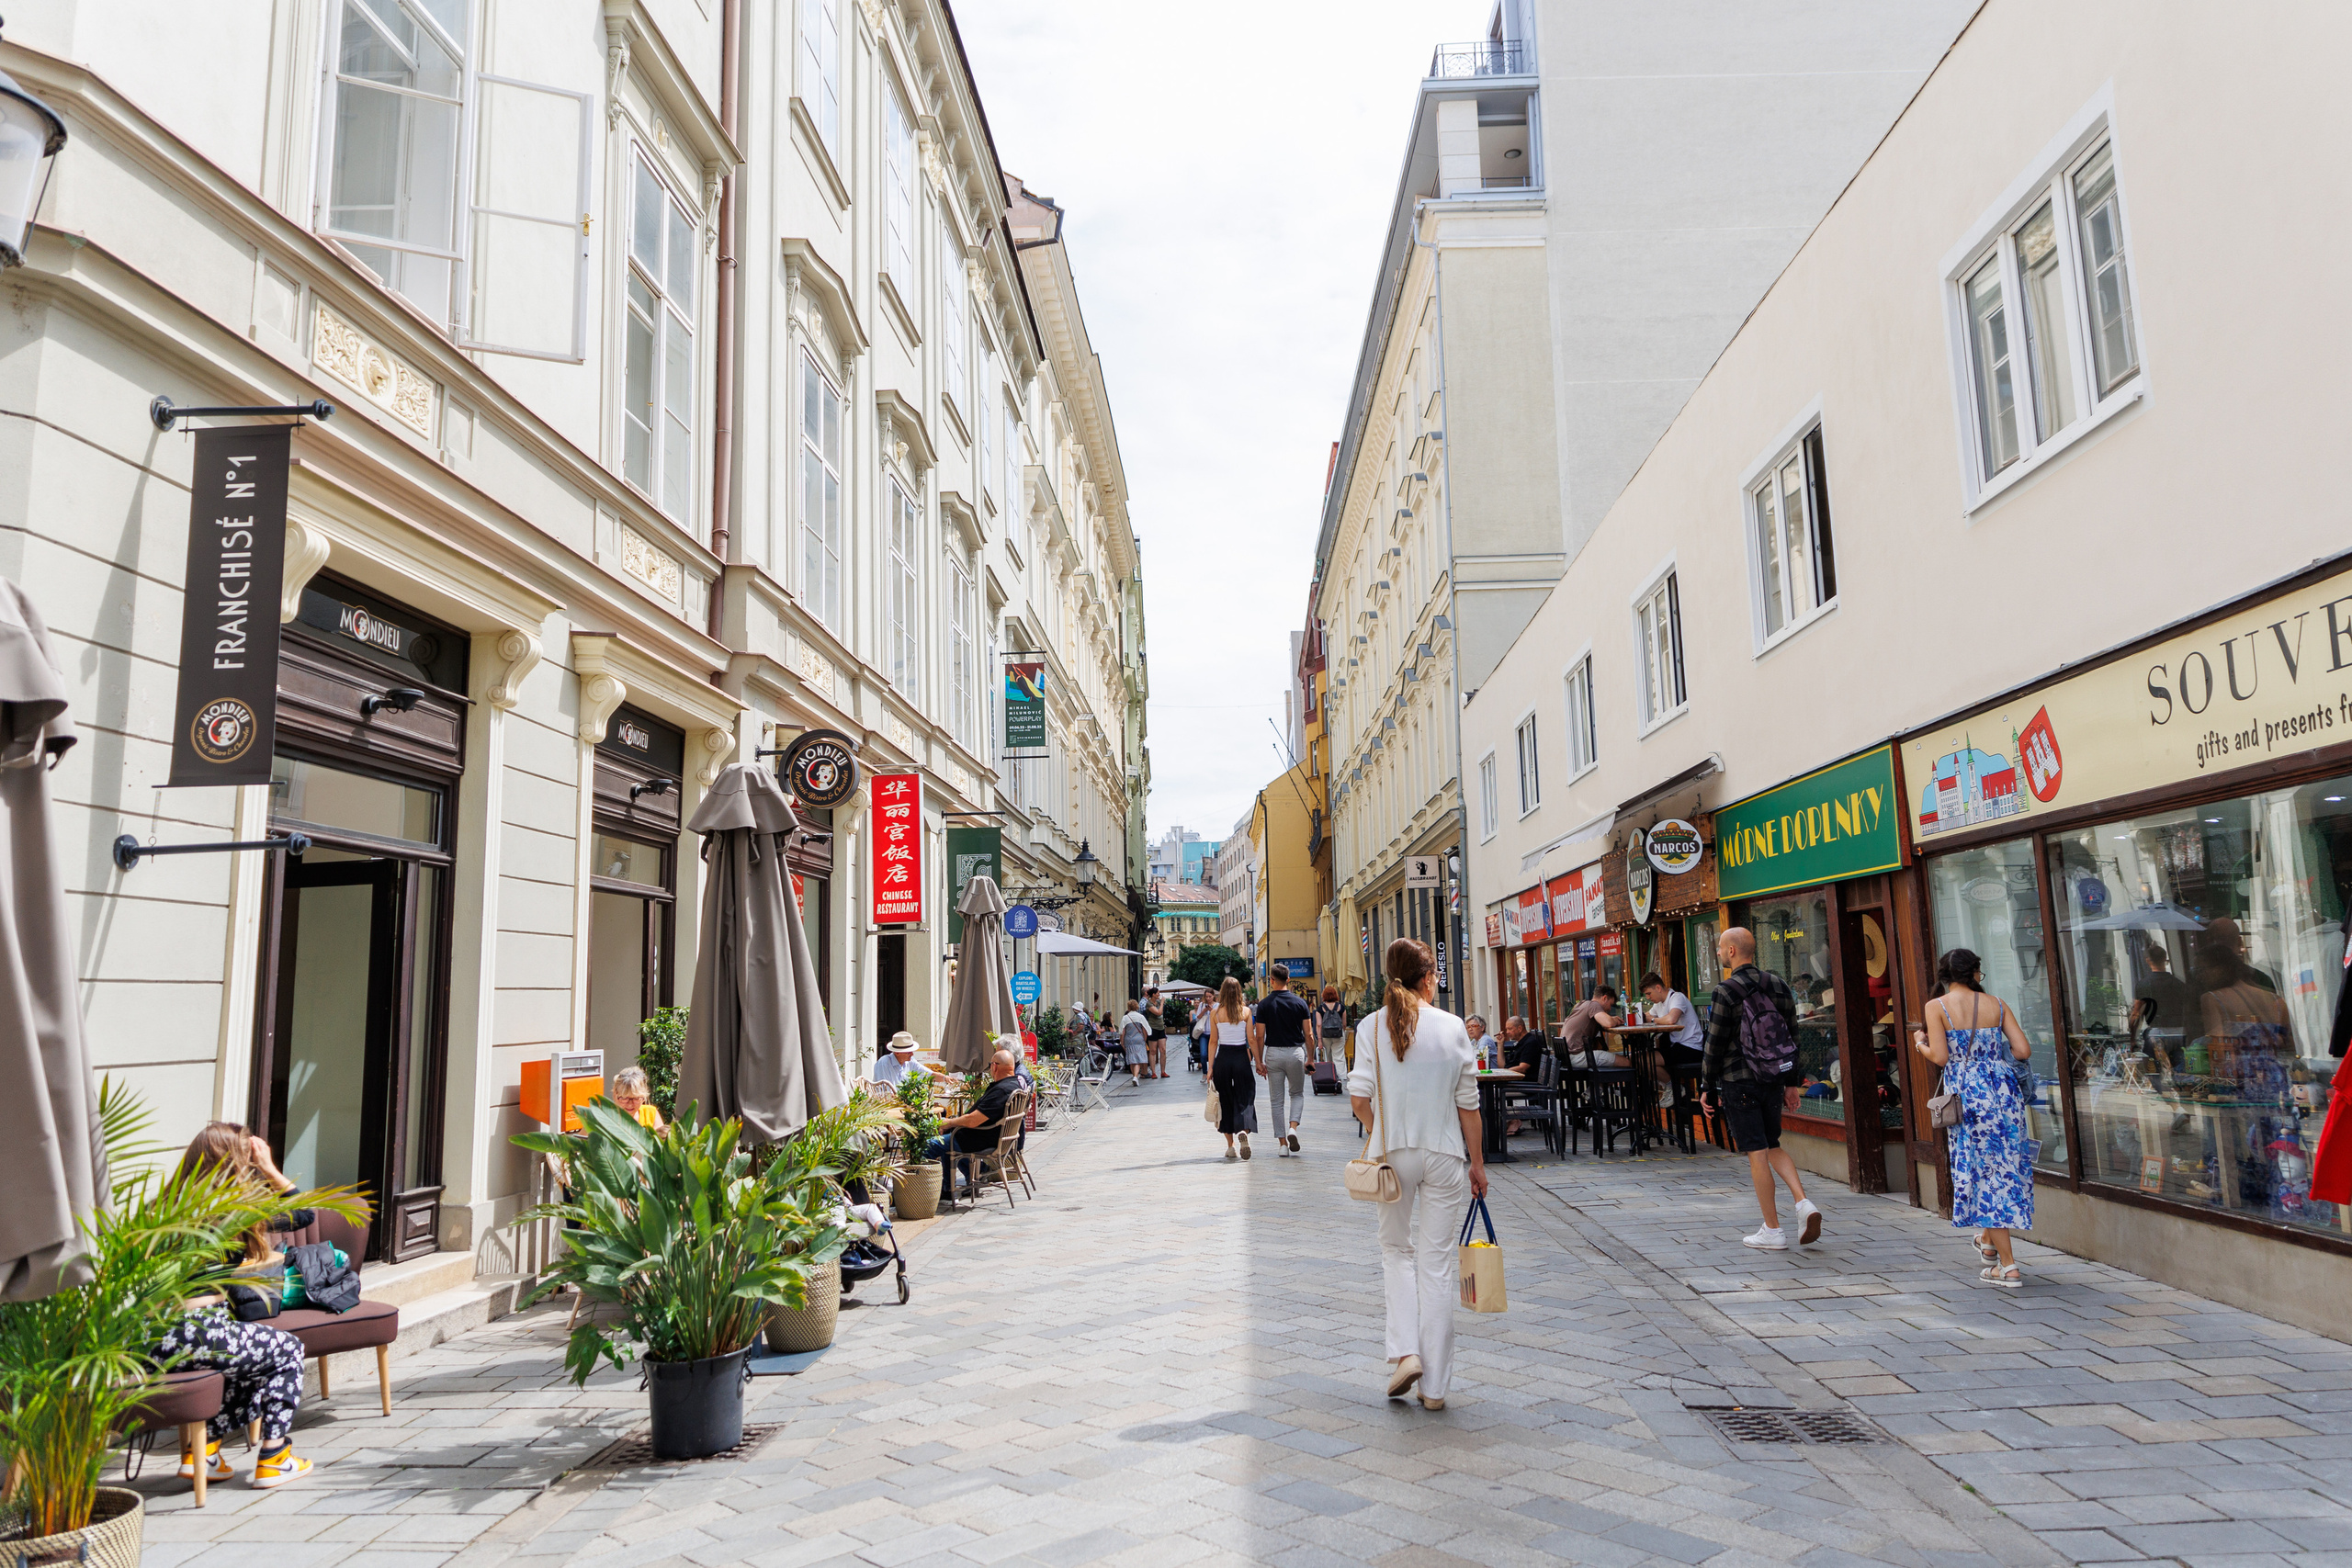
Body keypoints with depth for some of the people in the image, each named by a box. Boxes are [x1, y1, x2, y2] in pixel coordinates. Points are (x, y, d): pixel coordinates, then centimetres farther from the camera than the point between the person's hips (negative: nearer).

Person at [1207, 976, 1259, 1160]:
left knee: (1225, 1102, 10)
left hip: (1223, 1058, 1)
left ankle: (1230, 1147, 13)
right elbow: (1251, 1039, -3)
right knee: (1244, 1100, 5)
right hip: (1241, 1057, -1)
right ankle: (1244, 1132, -23)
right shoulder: (1246, 1012, -2)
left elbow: (1213, 1041, 0)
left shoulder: (1215, 1013, -2)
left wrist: (1210, 1067, 4)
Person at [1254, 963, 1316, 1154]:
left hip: (1273, 1053, 0)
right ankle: (1293, 1128, -6)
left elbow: (1259, 1037, -4)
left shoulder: (1264, 1005, -4)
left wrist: (1259, 1062, 4)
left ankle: (1282, 1143, 6)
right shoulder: (1300, 1002, -2)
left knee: (1277, 1100, 8)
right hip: (1295, 1052, 0)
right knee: (1297, 1094, 18)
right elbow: (1308, 1034, -1)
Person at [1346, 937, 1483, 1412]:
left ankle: (1406, 1352, 4)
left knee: (1396, 1249, 20)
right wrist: (1477, 1161, 8)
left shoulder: (1372, 1026, -5)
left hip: (1393, 1154, 0)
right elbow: (1467, 1102, -2)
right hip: (1444, 1154, 0)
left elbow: (1359, 1096, -7)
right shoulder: (1452, 1027, -4)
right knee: (1437, 1262, 7)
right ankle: (1434, 1385, 12)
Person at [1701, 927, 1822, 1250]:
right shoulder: (1778, 984, 7)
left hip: (1738, 1081, -6)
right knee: (1773, 1145, 20)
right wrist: (1793, 1081, 18)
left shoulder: (1726, 991, -13)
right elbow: (1793, 1035, 11)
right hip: (1772, 1078, 6)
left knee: (1757, 1153, -1)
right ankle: (1803, 1203, 1)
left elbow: (1715, 1044, -11)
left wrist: (1708, 1087, -2)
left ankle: (1772, 1231, 3)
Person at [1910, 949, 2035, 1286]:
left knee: (1981, 1169, 3)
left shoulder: (1936, 1007, -5)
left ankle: (2008, 1265, 3)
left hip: (1967, 1094, -4)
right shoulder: (1996, 1005, 5)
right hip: (2004, 1090, 4)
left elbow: (1940, 1057, -11)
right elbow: (2024, 1050, 1)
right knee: (2005, 1164, 19)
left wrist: (1920, 1045, 9)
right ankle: (1989, 1242, 33)